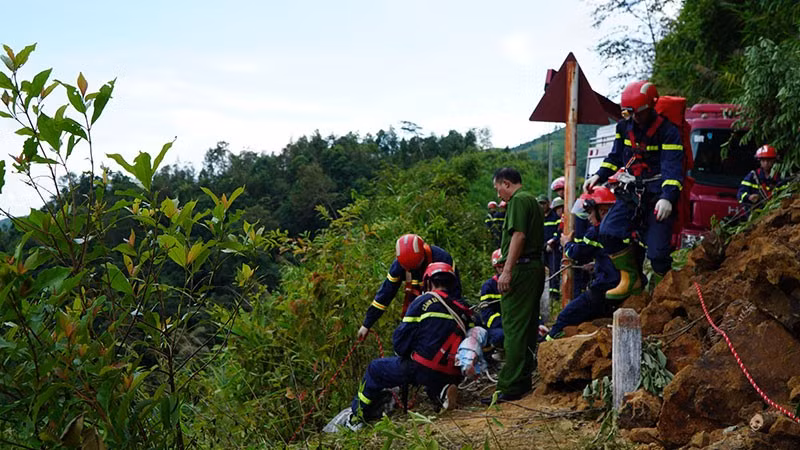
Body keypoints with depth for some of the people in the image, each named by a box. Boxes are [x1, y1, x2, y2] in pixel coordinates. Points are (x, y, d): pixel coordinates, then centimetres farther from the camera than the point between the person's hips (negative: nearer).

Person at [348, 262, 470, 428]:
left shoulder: (425, 301, -3)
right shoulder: (463, 311, 10)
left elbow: (401, 337, -4)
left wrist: (403, 352, 17)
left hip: (421, 370, -5)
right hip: (451, 376, 5)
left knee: (375, 369, 17)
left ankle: (357, 418, 26)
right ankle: (442, 393, 5)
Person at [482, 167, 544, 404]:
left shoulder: (518, 200, -9)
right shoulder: (532, 200, 21)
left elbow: (518, 236, -19)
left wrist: (507, 271, -22)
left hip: (521, 269, -10)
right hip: (536, 267, 10)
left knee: (514, 329, -10)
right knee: (528, 327, 13)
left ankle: (509, 387, -10)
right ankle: (524, 381, 20)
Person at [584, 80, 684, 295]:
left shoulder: (668, 131, -12)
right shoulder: (624, 127, 5)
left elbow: (673, 167, -19)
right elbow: (616, 156, 19)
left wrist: (667, 197, -33)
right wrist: (599, 176, 5)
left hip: (658, 194, -5)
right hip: (631, 192, 5)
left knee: (658, 251, -10)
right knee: (608, 232, -14)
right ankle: (631, 279, 0)